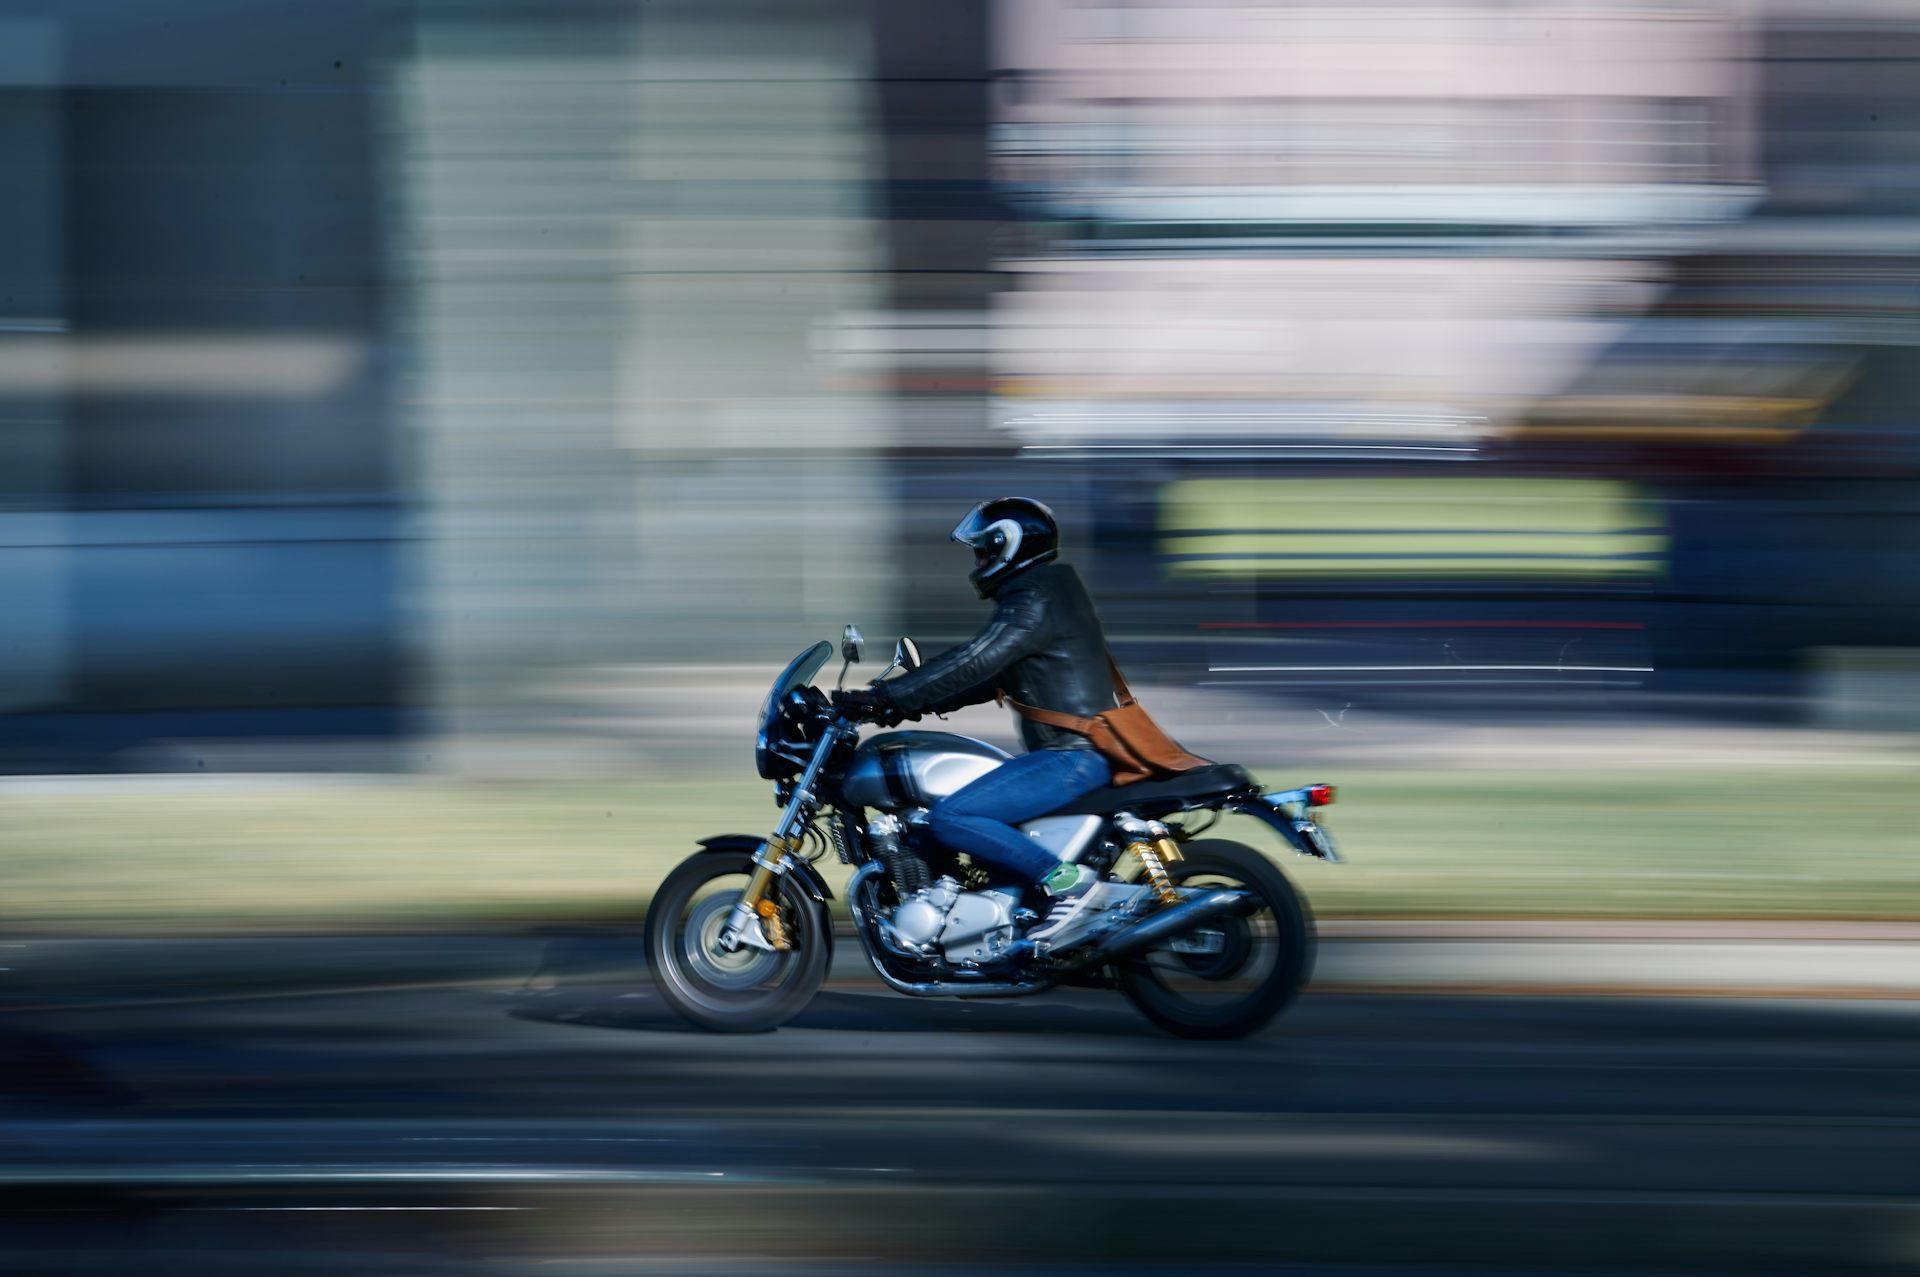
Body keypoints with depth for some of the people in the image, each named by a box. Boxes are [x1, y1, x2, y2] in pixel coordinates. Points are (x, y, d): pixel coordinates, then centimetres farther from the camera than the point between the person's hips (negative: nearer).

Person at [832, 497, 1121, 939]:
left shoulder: (1036, 601, -13)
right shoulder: (1039, 595, 20)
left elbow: (971, 664, -22)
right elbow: (991, 678, 25)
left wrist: (883, 697, -23)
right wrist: (910, 704, 19)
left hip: (1072, 757, -11)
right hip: (1074, 754, 11)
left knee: (949, 817, -22)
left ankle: (1065, 878, -21)